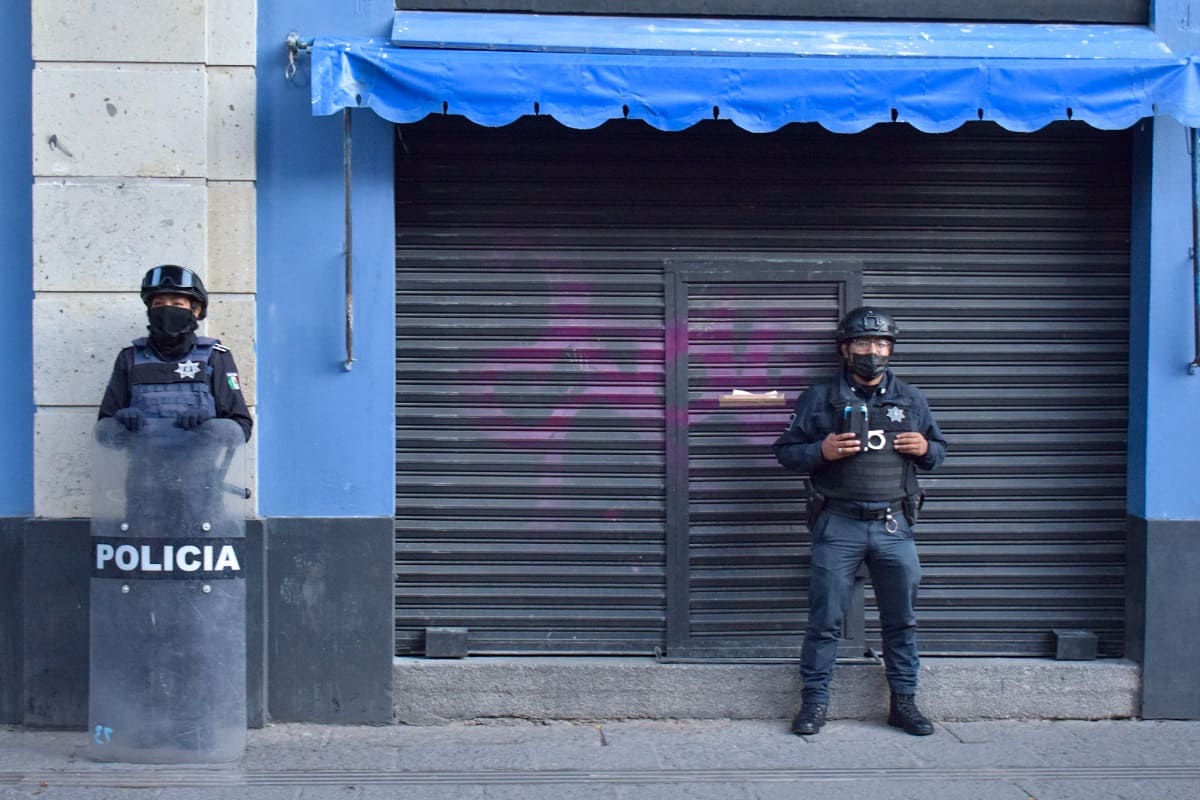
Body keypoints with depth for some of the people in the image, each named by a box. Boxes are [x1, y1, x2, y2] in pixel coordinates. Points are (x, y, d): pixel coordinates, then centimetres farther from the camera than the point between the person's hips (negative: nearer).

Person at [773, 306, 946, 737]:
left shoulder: (911, 399, 13)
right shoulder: (820, 398, 4)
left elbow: (939, 450, 21)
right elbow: (785, 450, 4)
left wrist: (925, 449, -3)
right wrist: (822, 451, -14)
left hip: (894, 526, 3)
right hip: (838, 526, -3)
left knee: (902, 620, 8)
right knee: (825, 620, 1)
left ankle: (904, 701, 20)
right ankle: (814, 702, 11)